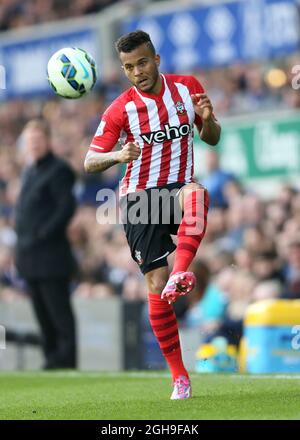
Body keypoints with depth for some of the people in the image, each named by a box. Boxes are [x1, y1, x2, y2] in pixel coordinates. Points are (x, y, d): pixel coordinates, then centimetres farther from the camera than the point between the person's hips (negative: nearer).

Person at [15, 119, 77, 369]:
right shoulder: (31, 172, 18)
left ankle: (65, 359, -3)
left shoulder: (58, 171, -9)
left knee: (59, 313, -6)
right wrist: (22, 240, 13)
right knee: (42, 313, 11)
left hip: (51, 257, -9)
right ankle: (52, 357, 17)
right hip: (31, 259, 9)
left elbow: (67, 207, -17)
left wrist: (43, 234, -18)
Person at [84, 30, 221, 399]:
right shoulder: (121, 109, -6)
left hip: (178, 188, 1)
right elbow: (89, 163, -6)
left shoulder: (188, 88, 1)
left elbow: (212, 139, 11)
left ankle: (181, 273, -48)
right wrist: (118, 155, -28)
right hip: (140, 197, -1)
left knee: (196, 192, -38)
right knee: (156, 285, -8)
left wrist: (207, 119, -12)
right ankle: (179, 376, 1)